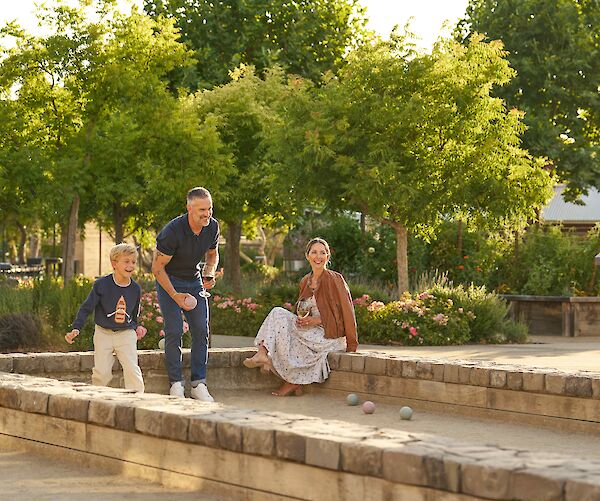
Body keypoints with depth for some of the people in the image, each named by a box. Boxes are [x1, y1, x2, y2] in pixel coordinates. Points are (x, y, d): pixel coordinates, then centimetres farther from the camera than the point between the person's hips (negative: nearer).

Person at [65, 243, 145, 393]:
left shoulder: (135, 288, -1)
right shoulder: (101, 284, -12)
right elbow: (86, 308, -8)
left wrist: (136, 327, 7)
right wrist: (76, 328, -16)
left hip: (126, 334, 2)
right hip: (103, 333, -1)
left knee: (132, 368, -12)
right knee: (101, 372, -4)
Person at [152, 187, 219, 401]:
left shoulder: (212, 226, -11)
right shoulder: (173, 231, -28)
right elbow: (157, 267, -19)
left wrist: (209, 274, -10)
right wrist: (175, 296, -21)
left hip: (194, 281, 5)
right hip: (169, 281, -5)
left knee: (201, 331, -4)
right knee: (174, 332, -12)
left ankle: (198, 384, 0)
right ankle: (176, 384, -3)